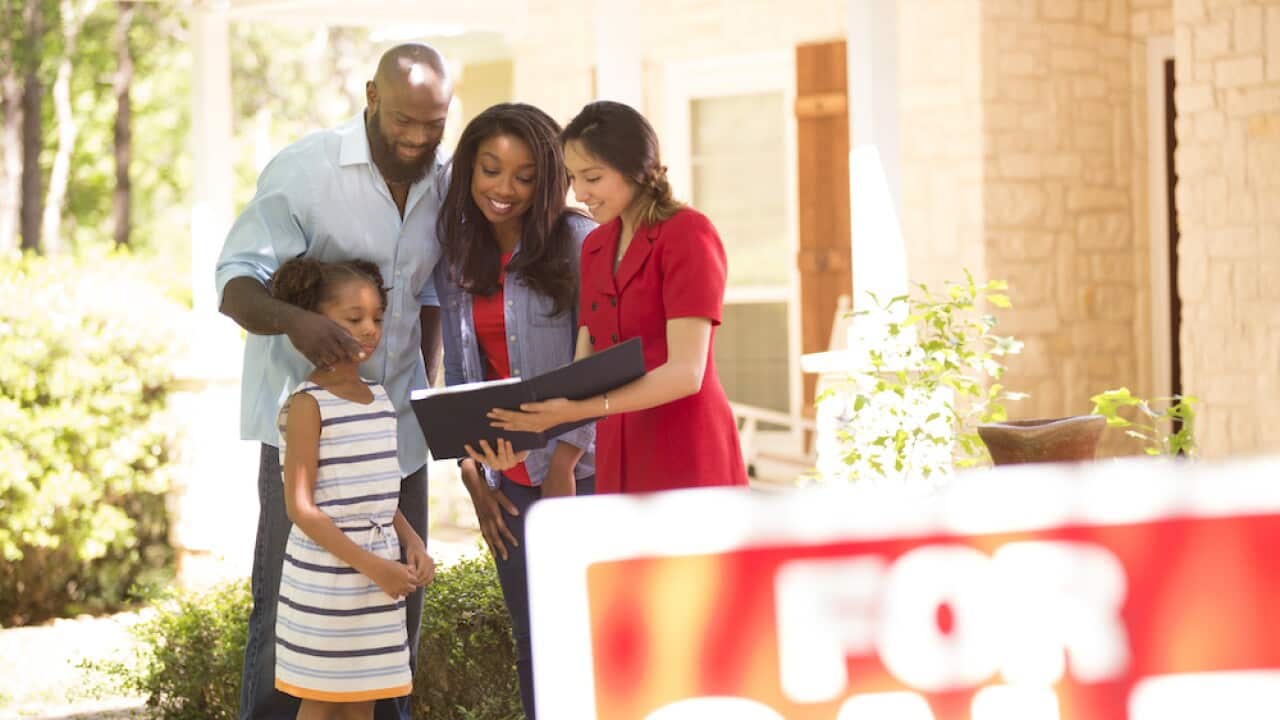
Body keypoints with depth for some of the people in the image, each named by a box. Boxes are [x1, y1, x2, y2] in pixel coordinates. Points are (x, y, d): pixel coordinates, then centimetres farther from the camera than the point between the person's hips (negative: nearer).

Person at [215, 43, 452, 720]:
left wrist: (428, 385, 11)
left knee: (398, 603, 10)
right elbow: (235, 282, -16)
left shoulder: (440, 183, 7)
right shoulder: (304, 169, -12)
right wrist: (293, 321, -36)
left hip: (397, 427, 6)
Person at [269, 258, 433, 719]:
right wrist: (370, 565, -20)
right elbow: (300, 507, -16)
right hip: (325, 574, -7)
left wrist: (412, 542, 1)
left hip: (380, 571, 7)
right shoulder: (308, 404, -12)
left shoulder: (380, 399, 10)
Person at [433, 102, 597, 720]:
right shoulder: (456, 260, 10)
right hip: (507, 479, 5)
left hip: (579, 471, -5)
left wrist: (563, 465, -15)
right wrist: (472, 476, 5)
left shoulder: (577, 244, -7)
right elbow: (457, 378, 13)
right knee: (533, 645, 10)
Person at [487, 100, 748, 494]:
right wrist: (528, 431, -10)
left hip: (686, 462, -6)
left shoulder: (687, 234, -8)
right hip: (617, 460, 6)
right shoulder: (595, 246, 14)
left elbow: (686, 372, -17)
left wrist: (582, 410, -27)